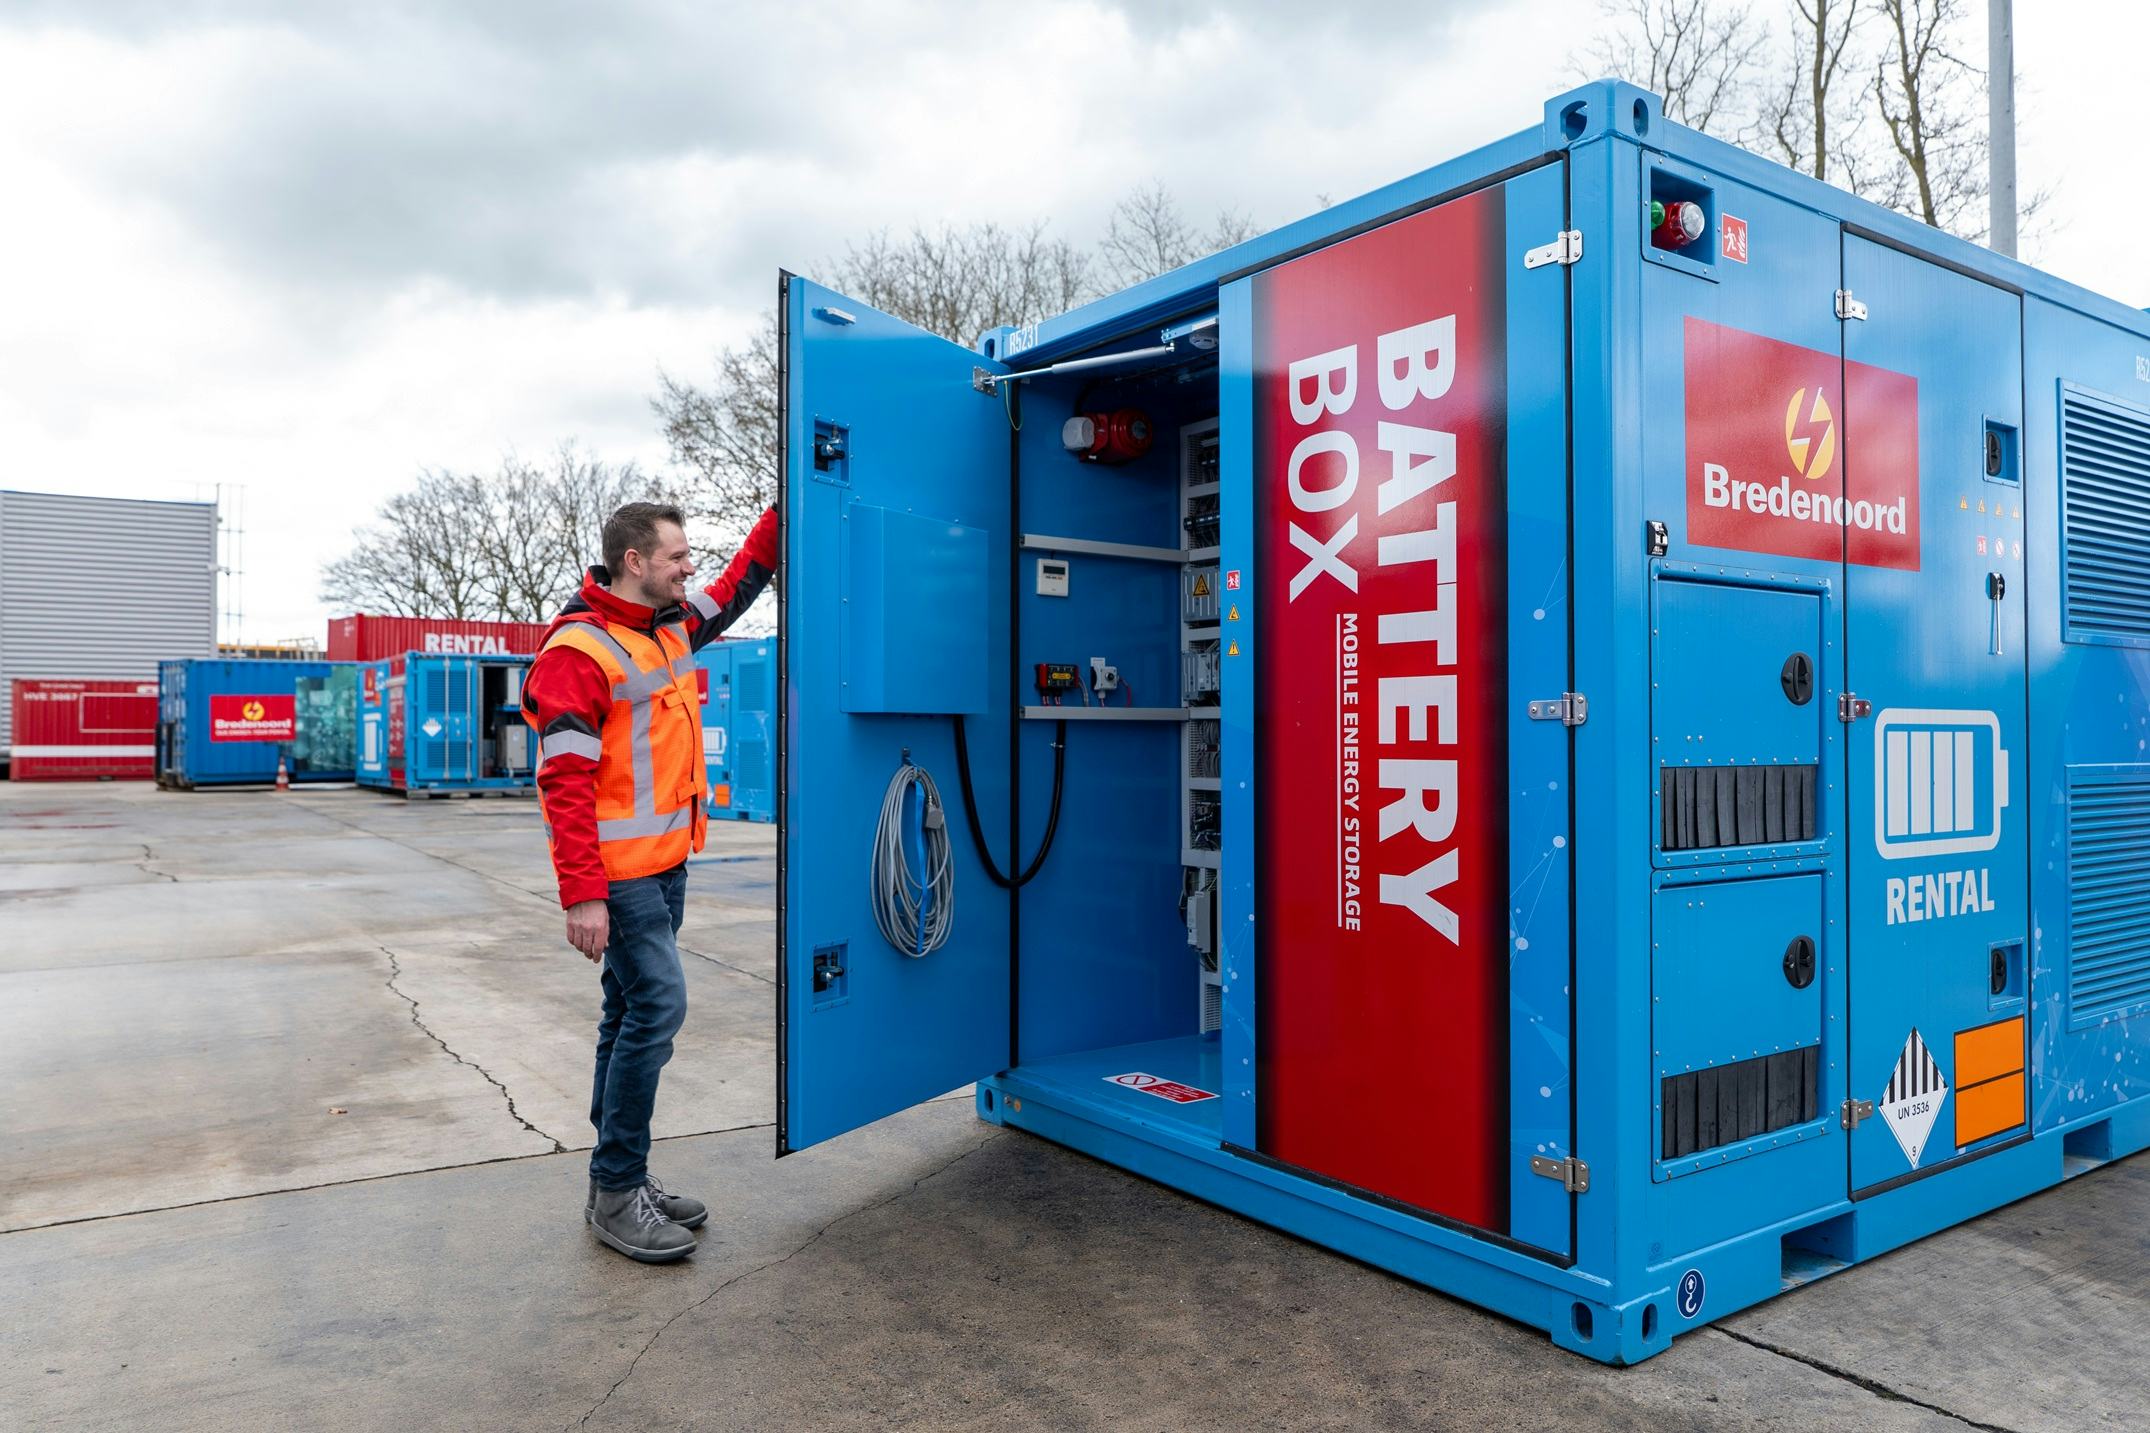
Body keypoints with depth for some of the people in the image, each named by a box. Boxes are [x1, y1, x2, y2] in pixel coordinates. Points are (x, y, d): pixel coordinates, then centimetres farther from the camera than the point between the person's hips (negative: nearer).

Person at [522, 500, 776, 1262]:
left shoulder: (674, 625, 10)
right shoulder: (578, 651, -15)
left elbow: (738, 585, 29)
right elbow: (565, 781, -19)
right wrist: (582, 894, -22)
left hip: (666, 863, 9)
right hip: (619, 871, -9)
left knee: (635, 1012, 13)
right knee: (657, 1005, -11)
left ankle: (622, 1179, 23)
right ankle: (614, 1193, 1)